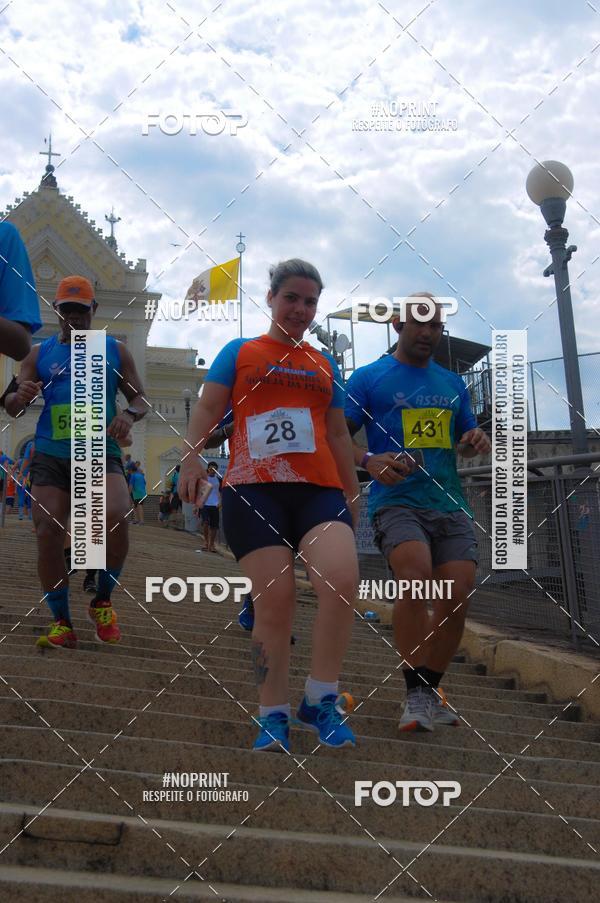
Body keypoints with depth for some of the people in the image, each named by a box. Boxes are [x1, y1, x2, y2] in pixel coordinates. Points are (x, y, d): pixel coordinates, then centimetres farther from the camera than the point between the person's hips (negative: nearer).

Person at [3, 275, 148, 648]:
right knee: (48, 534, -6)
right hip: (51, 457, 2)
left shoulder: (115, 350, 11)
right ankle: (62, 624, 6)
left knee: (116, 518, -26)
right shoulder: (39, 354, 13)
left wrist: (130, 414, -12)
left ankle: (103, 602, -2)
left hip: (101, 454, -2)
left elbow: (141, 397, 13)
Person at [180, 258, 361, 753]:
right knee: (275, 600, -10)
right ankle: (274, 716, 4)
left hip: (319, 489, 2)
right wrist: (192, 457, -12)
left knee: (342, 582, -21)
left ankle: (321, 701, -5)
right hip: (254, 489, -2)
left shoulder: (325, 364, 24)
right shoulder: (240, 352, 16)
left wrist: (353, 497, 24)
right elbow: (208, 408, 6)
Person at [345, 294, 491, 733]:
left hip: (451, 505, 5)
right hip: (397, 500, -5)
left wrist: (478, 441, 1)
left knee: (456, 599, -4)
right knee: (417, 578, -27)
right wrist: (370, 460, -19)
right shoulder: (368, 378, 5)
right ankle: (417, 695, -18)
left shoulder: (453, 383, 19)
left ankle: (430, 692, 15)